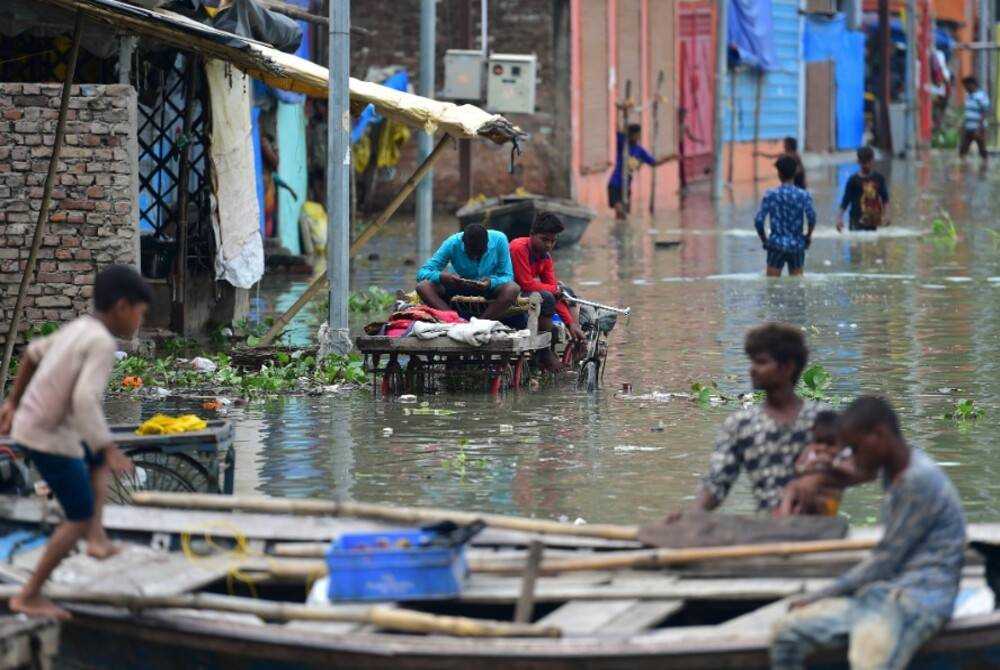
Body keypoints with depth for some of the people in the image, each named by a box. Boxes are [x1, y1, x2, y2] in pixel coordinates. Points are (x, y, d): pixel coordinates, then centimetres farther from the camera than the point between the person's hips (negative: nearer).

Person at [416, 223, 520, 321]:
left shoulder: (499, 240, -24)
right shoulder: (452, 244, -24)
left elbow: (507, 276, -19)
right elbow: (422, 273, -25)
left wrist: (491, 282, -41)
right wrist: (442, 277, -46)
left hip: (490, 285, -1)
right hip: (460, 285, 1)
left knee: (513, 289, -34)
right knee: (423, 287, -27)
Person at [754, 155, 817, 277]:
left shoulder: (770, 195, -4)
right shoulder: (803, 195, -3)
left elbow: (758, 221, -9)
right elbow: (811, 217, -15)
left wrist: (764, 239, 5)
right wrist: (808, 236, 2)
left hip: (776, 244, -1)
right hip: (797, 244, 1)